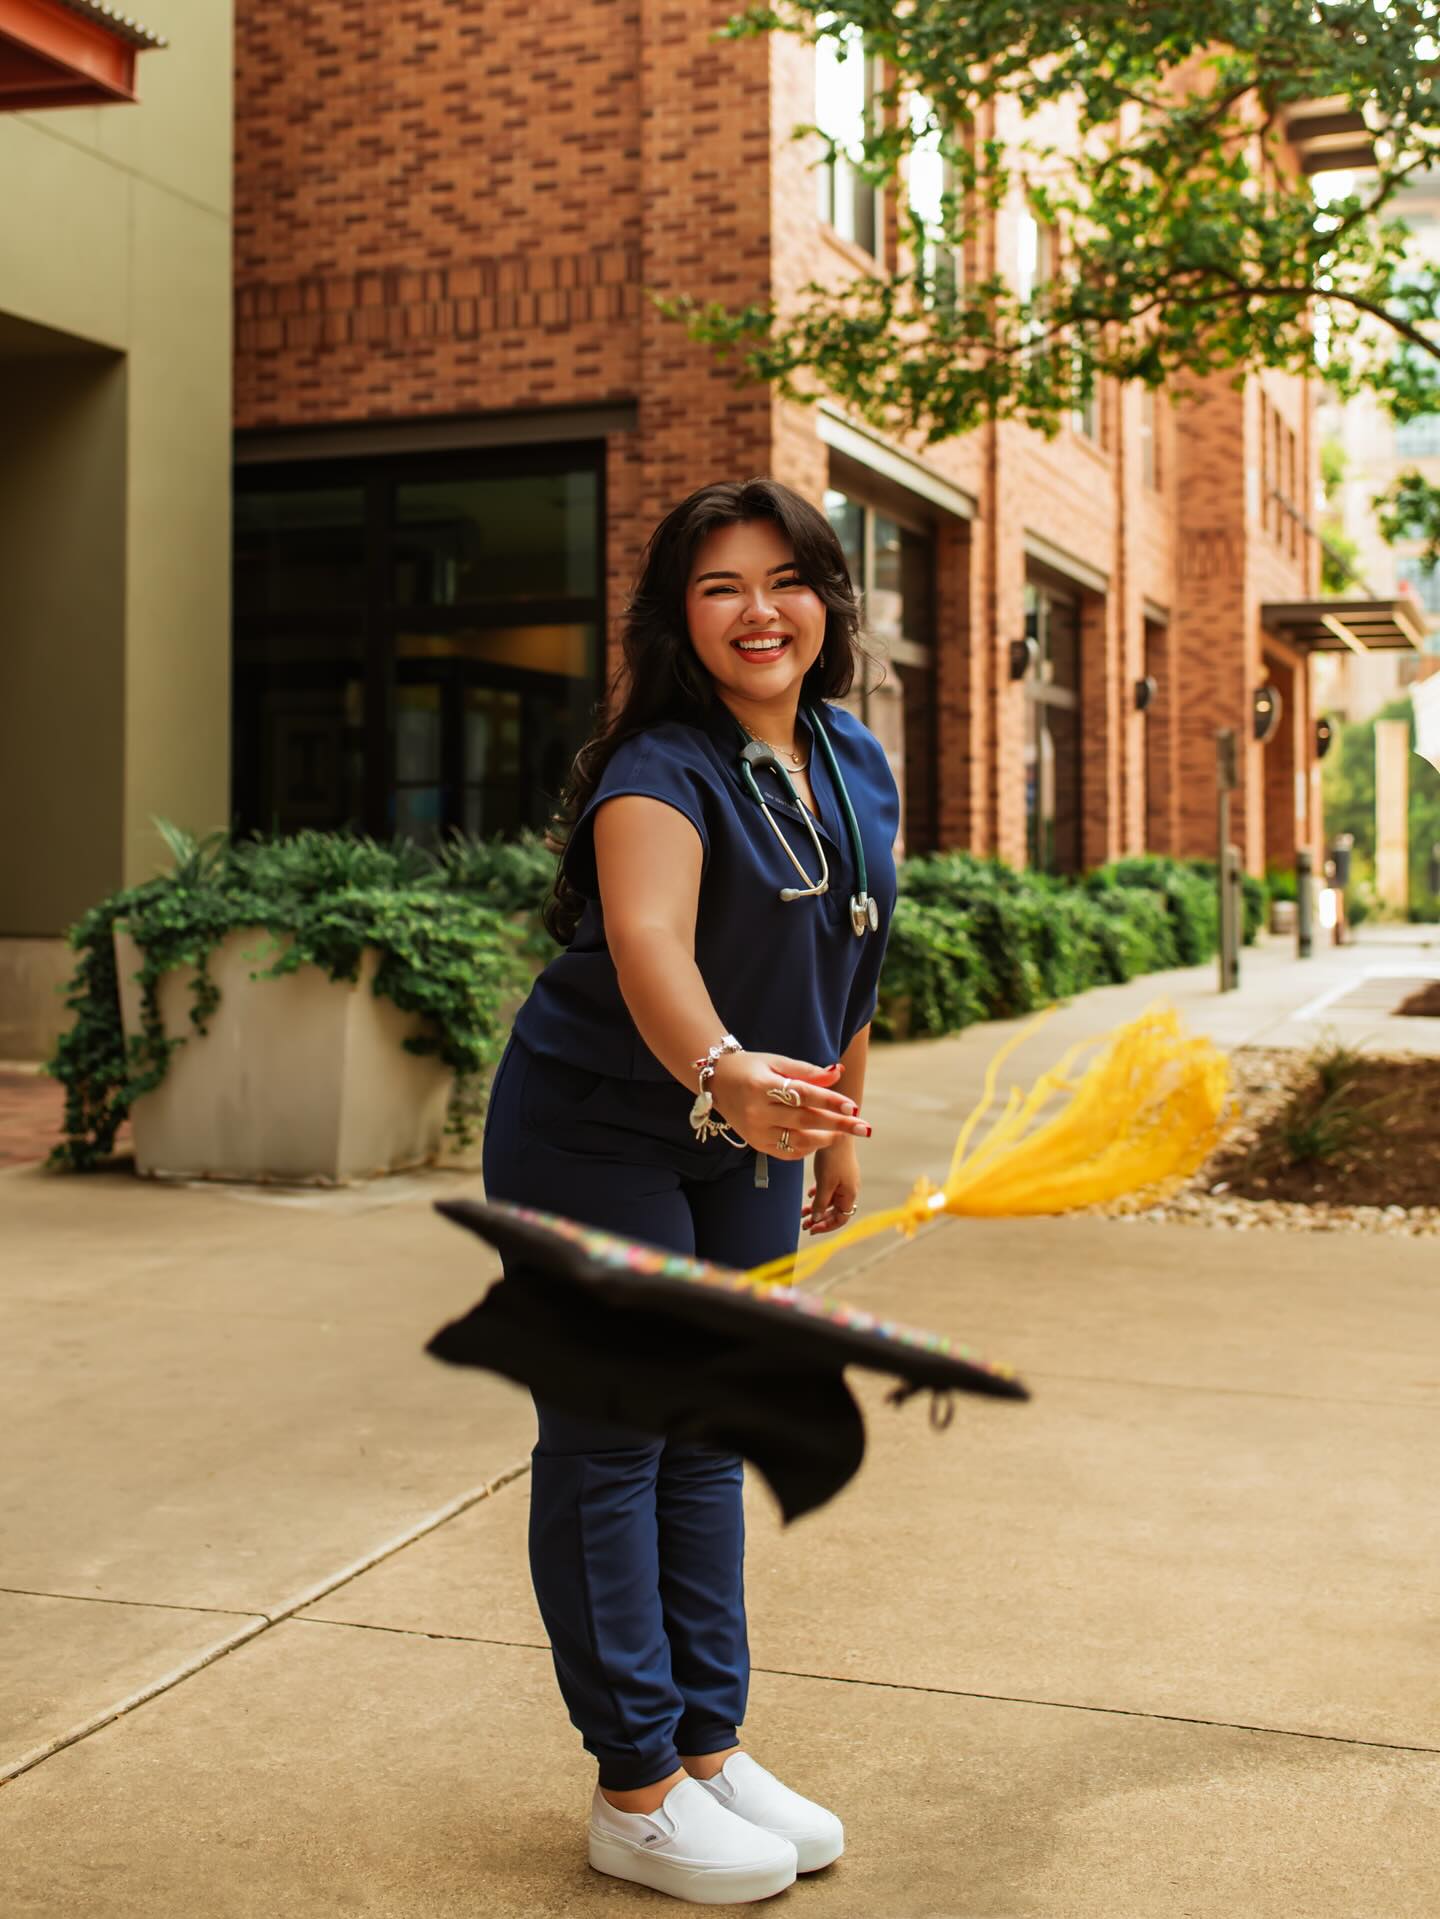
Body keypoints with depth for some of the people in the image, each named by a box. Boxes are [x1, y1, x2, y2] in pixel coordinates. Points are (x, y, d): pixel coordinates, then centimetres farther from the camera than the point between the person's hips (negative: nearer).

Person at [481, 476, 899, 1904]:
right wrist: (724, 1073, -61)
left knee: (710, 1438, 15)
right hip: (594, 1136, -7)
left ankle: (710, 1748, 28)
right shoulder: (660, 771, -23)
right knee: (611, 1441, 1)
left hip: (745, 1144, 7)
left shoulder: (858, 768, 0)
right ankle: (636, 1795, 13)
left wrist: (833, 1130, 14)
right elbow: (650, 941, -43)